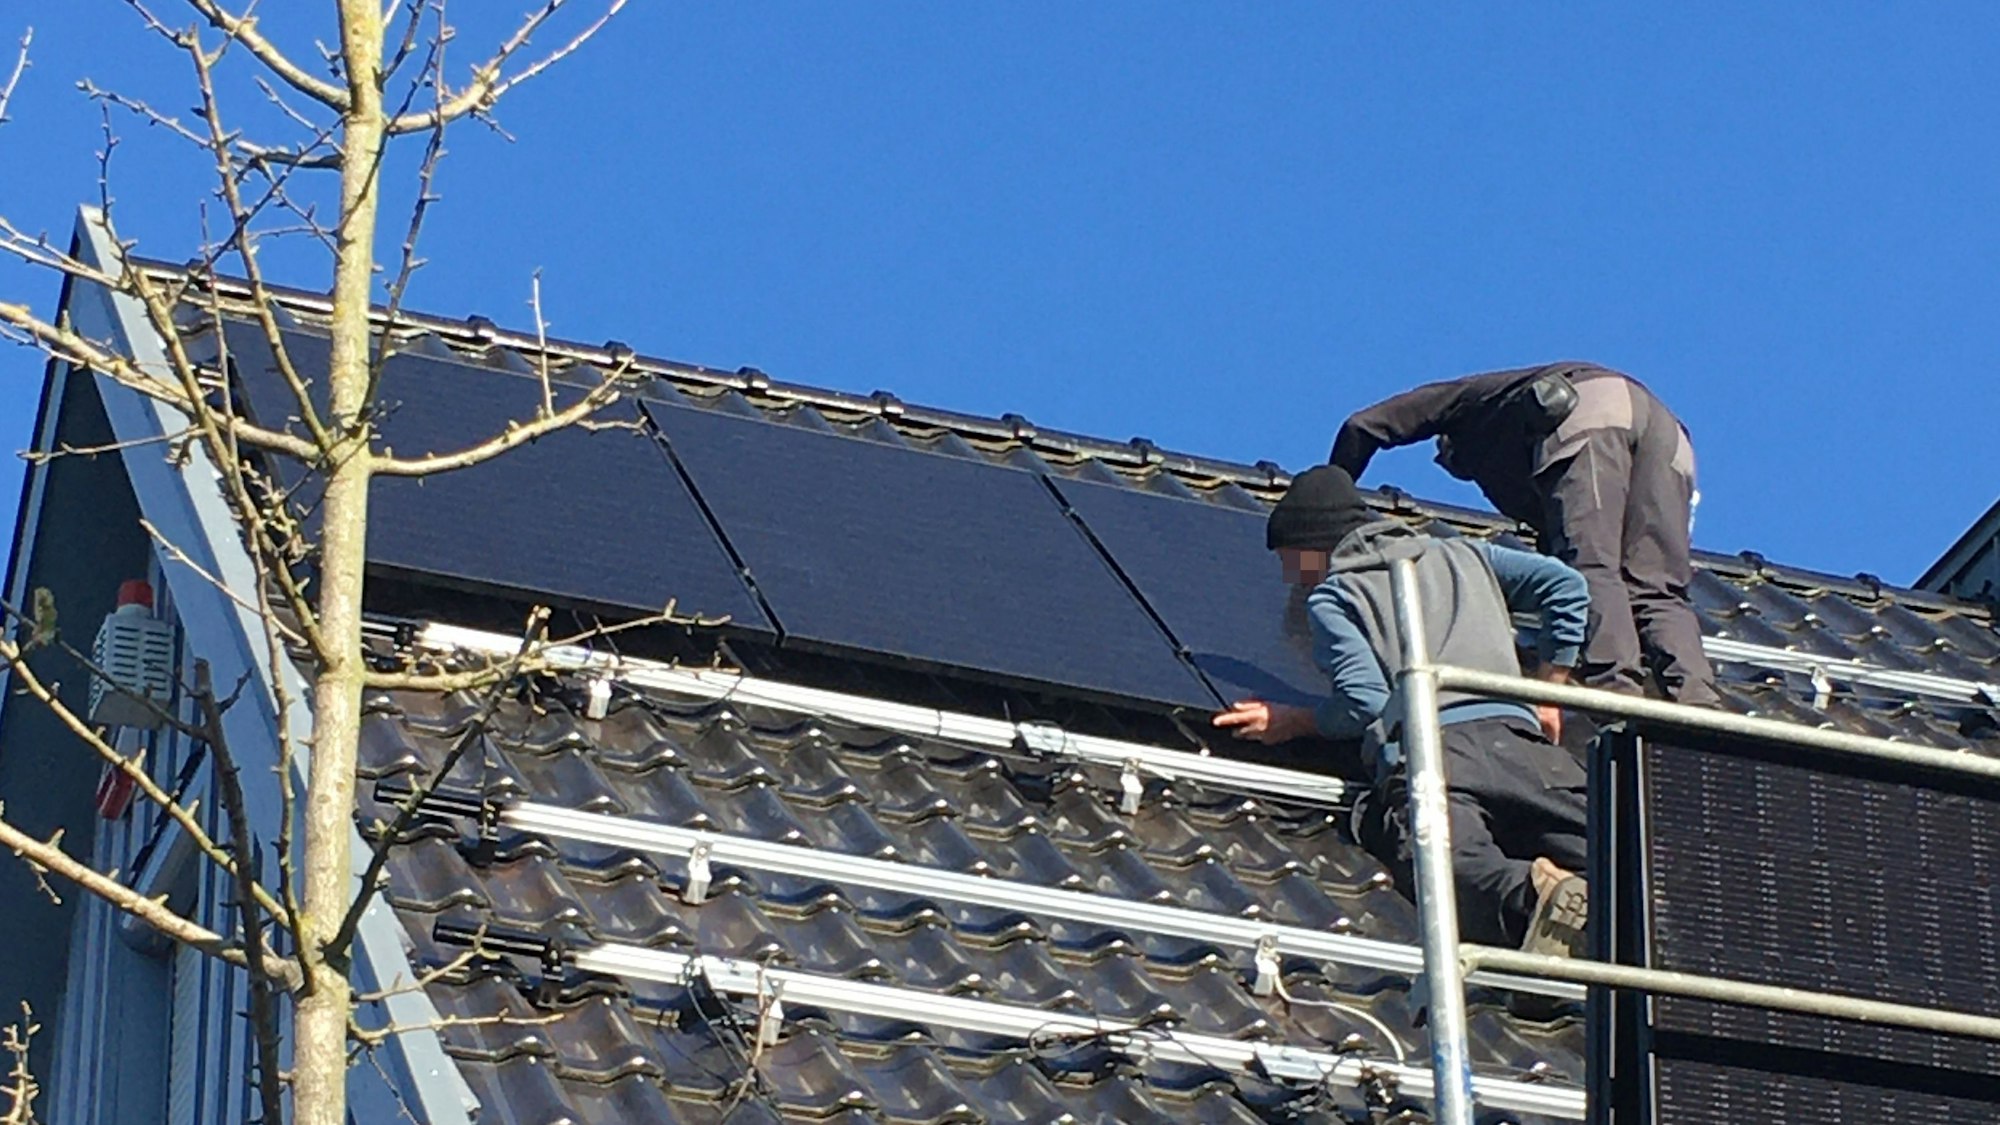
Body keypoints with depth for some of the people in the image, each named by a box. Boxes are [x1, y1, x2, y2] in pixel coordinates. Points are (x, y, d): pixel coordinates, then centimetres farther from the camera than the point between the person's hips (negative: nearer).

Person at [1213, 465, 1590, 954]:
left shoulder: (1331, 596, 20)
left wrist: (1289, 722, 22)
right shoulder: (1464, 555, 36)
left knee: (1453, 866, -33)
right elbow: (1565, 586, 26)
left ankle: (1533, 895, -63)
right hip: (1515, 735, 4)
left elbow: (1365, 704, 5)